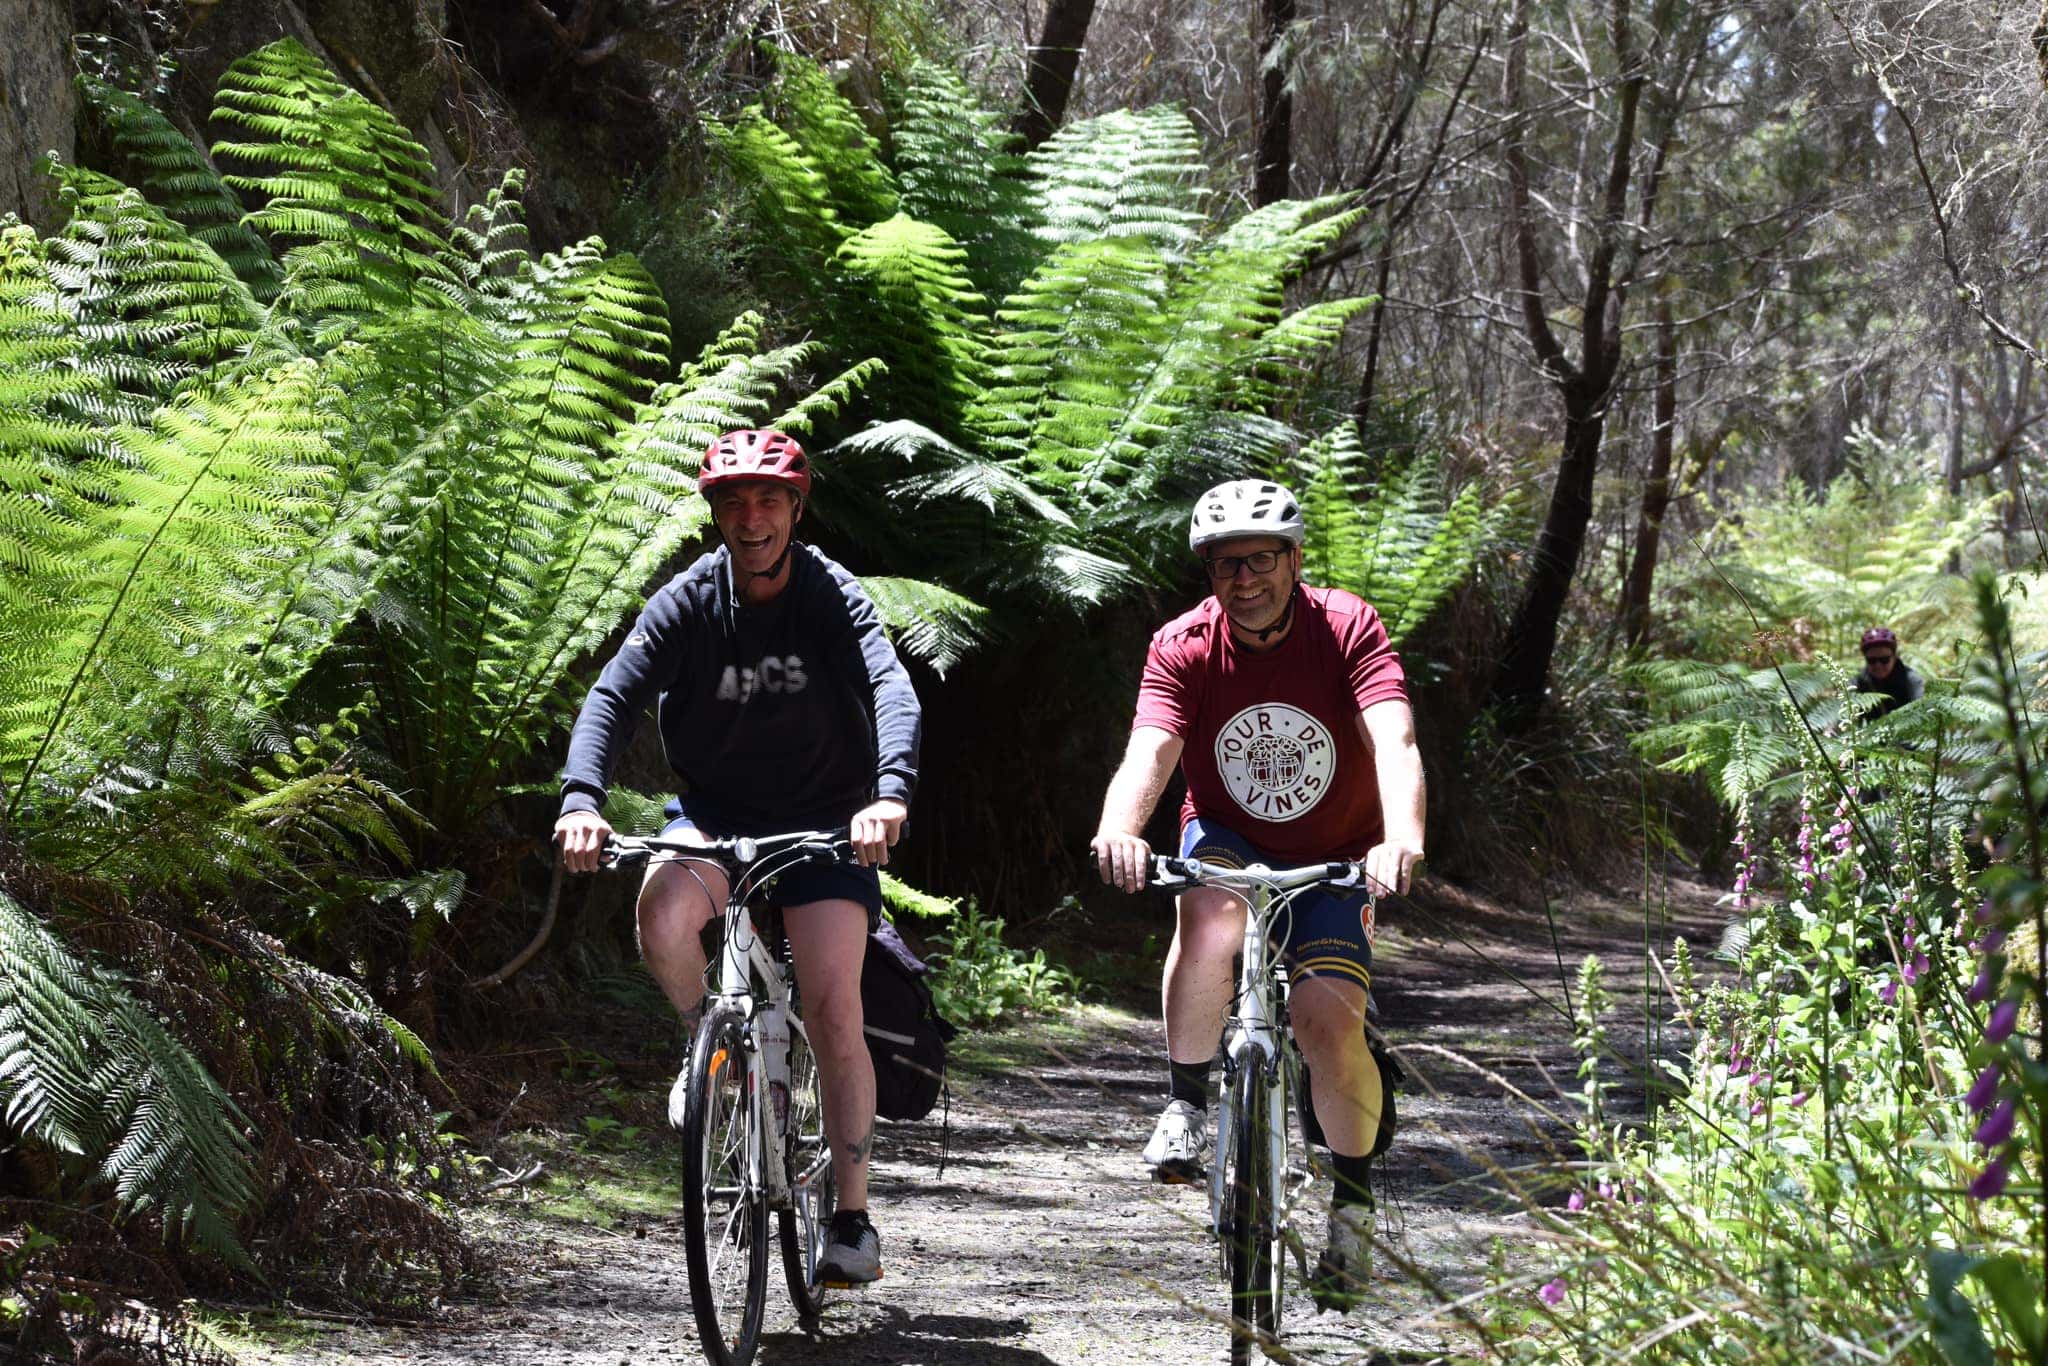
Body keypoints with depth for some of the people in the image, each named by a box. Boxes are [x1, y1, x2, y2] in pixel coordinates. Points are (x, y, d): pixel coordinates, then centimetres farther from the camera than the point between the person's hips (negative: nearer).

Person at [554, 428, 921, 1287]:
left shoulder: (833, 598, -14)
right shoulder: (686, 603, -10)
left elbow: (894, 691, -29)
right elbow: (614, 697, -20)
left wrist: (890, 796, -49)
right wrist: (581, 800, -39)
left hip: (823, 817, -1)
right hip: (714, 812, 1)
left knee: (834, 1015, -10)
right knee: (663, 919, -31)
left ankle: (853, 1220, 3)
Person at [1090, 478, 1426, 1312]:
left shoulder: (1347, 630, -18)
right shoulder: (1183, 647, -15)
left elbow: (1393, 742, -32)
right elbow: (1149, 752, -29)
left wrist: (1402, 837, -52)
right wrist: (1118, 832, -51)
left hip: (1332, 860, 0)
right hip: (1226, 841, 0)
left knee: (1330, 1021, -19)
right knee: (1212, 915, -35)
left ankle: (1353, 1198, 5)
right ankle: (1186, 1105, -16)